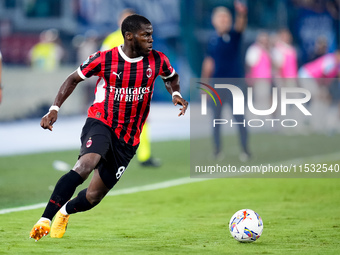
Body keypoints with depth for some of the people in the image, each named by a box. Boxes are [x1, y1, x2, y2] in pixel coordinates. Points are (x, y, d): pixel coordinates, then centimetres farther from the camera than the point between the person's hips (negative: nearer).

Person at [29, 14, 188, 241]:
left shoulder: (157, 60, -2)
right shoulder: (104, 59, -9)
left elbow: (172, 77, 21)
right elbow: (74, 79, 5)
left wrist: (175, 93, -1)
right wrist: (55, 108, -5)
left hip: (127, 139, 4)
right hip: (101, 123, -4)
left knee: (94, 196, 6)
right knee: (85, 165, -34)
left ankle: (65, 212, 40)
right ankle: (45, 220, -34)